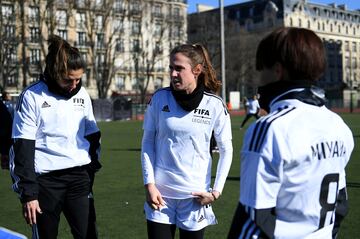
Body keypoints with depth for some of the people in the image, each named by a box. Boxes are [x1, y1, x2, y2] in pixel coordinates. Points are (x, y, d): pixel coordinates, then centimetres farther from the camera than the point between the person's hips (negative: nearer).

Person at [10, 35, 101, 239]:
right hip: (46, 181, -3)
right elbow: (23, 148, -7)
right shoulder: (33, 96, -7)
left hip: (79, 178, 4)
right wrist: (28, 193, -10)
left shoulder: (82, 95, 7)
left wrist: (92, 170, 12)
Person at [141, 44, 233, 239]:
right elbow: (148, 142, 4)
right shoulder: (159, 98, -3)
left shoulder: (214, 105, -6)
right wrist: (149, 184, -4)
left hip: (195, 195, -1)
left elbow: (226, 150, 2)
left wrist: (216, 191, -3)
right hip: (160, 193, 1)